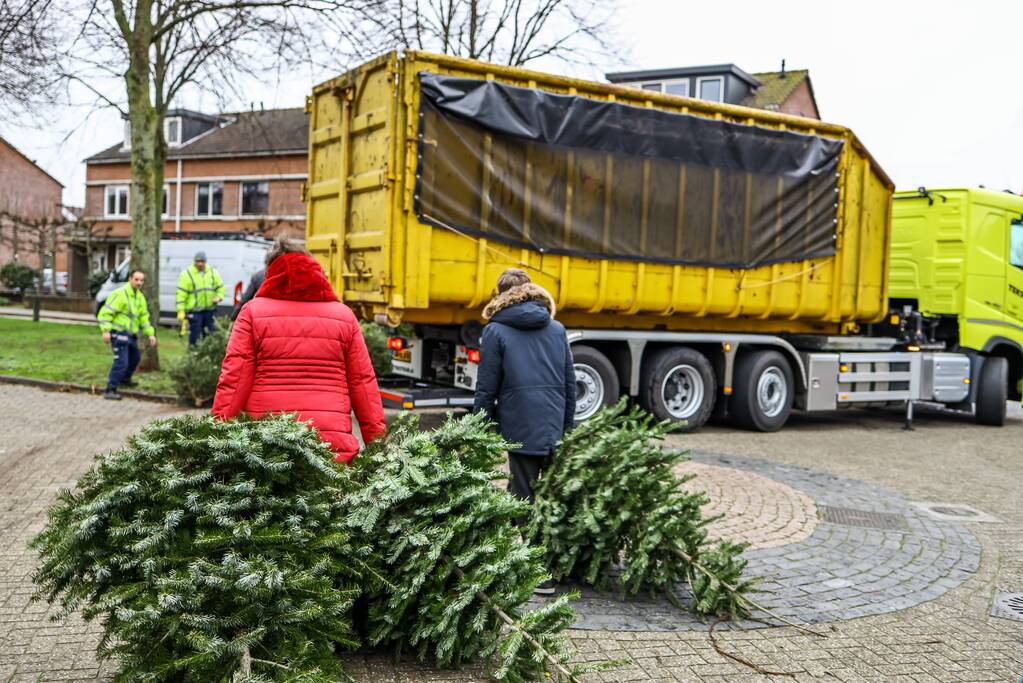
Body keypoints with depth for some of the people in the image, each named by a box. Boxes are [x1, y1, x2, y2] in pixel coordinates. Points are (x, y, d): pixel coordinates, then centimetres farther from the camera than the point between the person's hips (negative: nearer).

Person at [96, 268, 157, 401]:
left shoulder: (140, 297, 13)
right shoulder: (120, 294, -15)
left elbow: (144, 317, 19)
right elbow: (105, 313, -18)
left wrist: (150, 334, 10)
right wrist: (106, 330, -28)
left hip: (131, 334, 9)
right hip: (119, 333, -9)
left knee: (135, 357, 25)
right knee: (121, 361, -17)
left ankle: (125, 379, 48)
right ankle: (110, 389, -14)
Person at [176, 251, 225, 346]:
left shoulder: (213, 272, 8)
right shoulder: (186, 274, -4)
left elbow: (220, 287, 17)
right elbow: (181, 294, -7)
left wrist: (218, 297, -5)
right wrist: (181, 311, -14)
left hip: (210, 310, 4)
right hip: (194, 311, -4)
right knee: (194, 334, -2)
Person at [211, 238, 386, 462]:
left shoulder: (253, 312, 7)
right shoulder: (343, 315, 11)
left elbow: (234, 379, 0)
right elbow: (363, 381, 10)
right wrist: (377, 440, 13)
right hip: (333, 442, 1)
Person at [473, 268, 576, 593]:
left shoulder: (496, 331, -1)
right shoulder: (557, 330, 12)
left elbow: (486, 389, -3)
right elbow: (570, 384, 14)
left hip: (520, 429, -4)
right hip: (555, 430, 5)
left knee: (526, 498, 2)